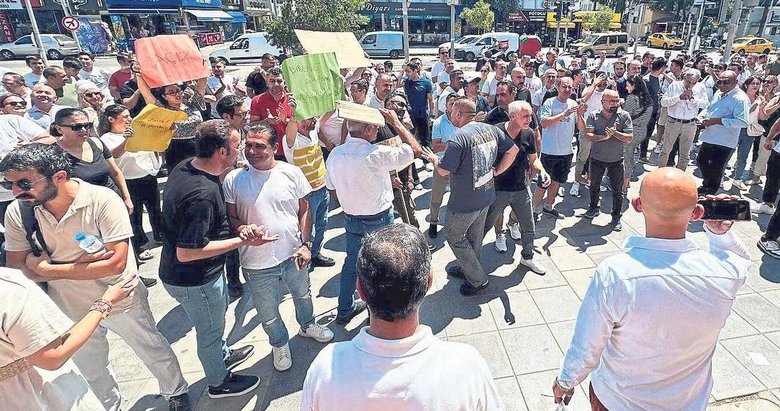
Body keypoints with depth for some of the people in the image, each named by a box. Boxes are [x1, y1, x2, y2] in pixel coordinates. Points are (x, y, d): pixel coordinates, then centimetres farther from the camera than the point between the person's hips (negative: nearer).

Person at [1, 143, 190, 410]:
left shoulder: (102, 200, -27)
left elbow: (116, 263, -30)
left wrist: (49, 268, -23)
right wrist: (78, 263, -25)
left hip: (122, 302, -4)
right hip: (71, 310, 4)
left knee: (154, 352, 18)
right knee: (91, 371, 26)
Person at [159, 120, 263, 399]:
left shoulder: (186, 166, -8)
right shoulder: (202, 195, -36)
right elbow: (187, 252, -34)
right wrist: (242, 241, -29)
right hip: (194, 281, -9)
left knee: (217, 315, 31)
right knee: (210, 331, 16)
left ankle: (223, 356, 57)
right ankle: (219, 382, 43)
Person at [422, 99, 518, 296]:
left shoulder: (458, 138, -25)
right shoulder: (491, 129, -2)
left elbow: (443, 171, -21)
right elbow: (513, 150, 7)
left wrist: (434, 159, 0)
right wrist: (497, 170, 10)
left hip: (464, 202, -8)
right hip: (486, 196, 8)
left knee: (454, 237, 11)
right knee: (475, 236, 23)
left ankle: (478, 280, 16)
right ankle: (469, 269, 43)